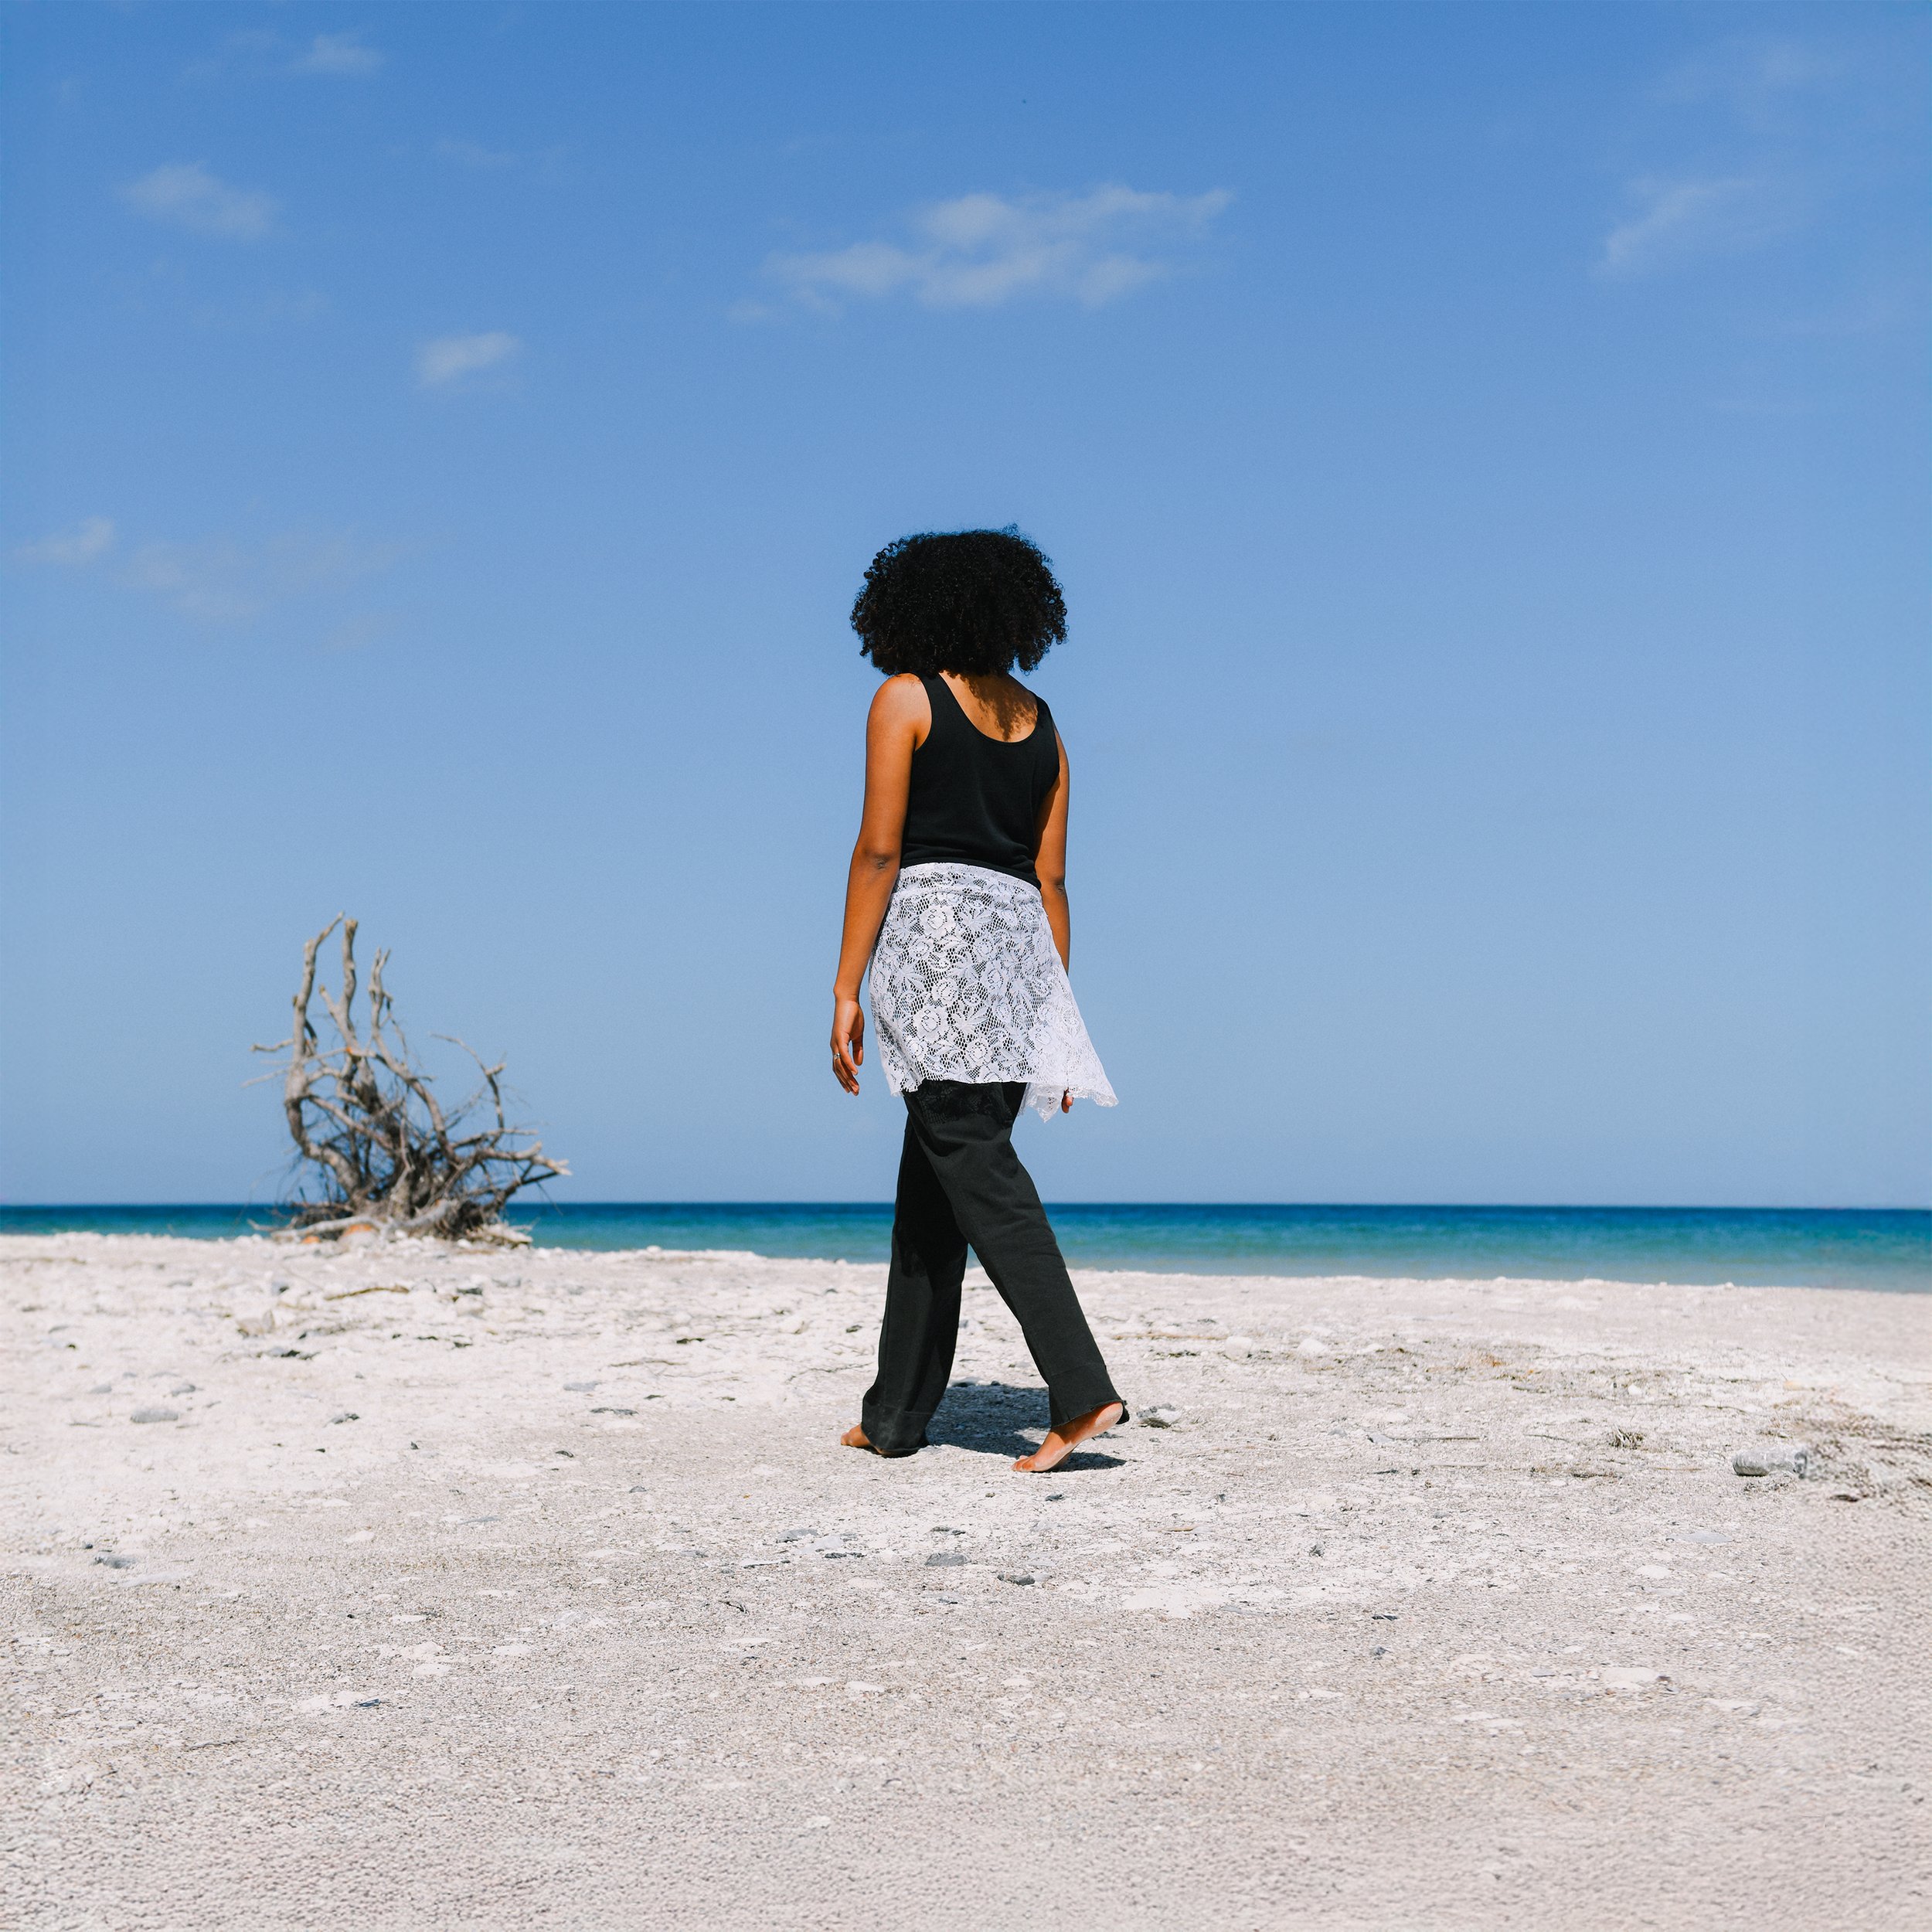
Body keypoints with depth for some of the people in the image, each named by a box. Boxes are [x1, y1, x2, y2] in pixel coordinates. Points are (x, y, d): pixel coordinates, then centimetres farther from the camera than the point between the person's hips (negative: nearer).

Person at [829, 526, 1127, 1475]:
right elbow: (1050, 879, 14)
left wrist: (845, 989, -6)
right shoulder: (1039, 722, 17)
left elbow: (879, 852, -7)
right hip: (1020, 938, 6)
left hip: (934, 925, -6)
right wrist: (1056, 1021, 16)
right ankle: (896, 1413, 16)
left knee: (980, 1173, -10)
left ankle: (1081, 1387, -21)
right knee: (930, 1185, 12)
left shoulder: (905, 698, 0)